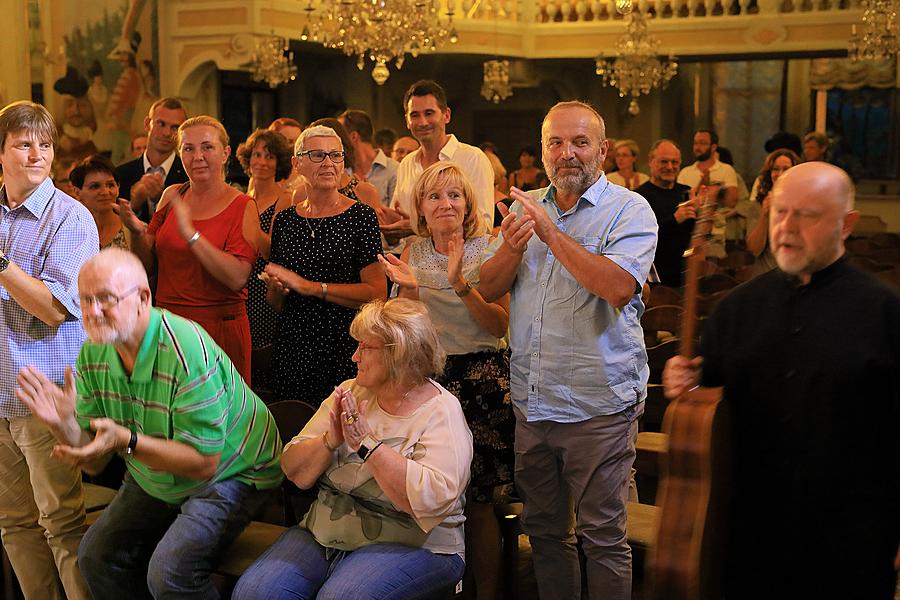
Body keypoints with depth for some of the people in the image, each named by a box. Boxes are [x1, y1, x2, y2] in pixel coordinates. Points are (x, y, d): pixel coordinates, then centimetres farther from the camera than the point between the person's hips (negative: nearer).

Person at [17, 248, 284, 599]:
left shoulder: (186, 352, -32)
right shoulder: (93, 355, -8)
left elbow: (204, 463, -30)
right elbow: (93, 462, -5)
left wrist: (127, 442, -41)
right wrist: (64, 426, -26)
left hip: (232, 473, -8)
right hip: (155, 480, 8)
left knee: (169, 571, -26)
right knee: (96, 556, 2)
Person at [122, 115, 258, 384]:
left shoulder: (242, 207, -7)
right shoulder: (172, 196, 7)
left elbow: (238, 278, -20)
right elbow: (147, 264, 11)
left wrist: (191, 234, -24)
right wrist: (137, 232, -8)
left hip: (219, 328, -4)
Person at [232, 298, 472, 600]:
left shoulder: (442, 413, -9)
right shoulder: (349, 392, 8)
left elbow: (432, 500, -24)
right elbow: (294, 471, 6)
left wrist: (367, 443, -22)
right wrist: (330, 440, -14)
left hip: (409, 544, -5)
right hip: (323, 530, 5)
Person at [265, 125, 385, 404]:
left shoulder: (361, 216, -4)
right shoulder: (284, 220, 9)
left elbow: (378, 293, -13)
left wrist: (309, 286, -15)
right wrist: (277, 287, -5)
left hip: (345, 347, -4)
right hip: (292, 347, 4)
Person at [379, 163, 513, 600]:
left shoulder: (488, 249, -4)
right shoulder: (415, 252, 8)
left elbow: (500, 326, -10)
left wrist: (462, 285, -23)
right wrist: (408, 287, -8)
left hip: (480, 378, -3)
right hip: (426, 375, 3)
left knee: (478, 503, -2)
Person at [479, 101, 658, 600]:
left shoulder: (630, 211, -7)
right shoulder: (527, 207, 11)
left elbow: (618, 287, -24)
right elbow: (489, 289, 7)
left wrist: (551, 232, -21)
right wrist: (512, 245, -13)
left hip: (598, 404, -5)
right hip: (532, 403, 6)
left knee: (601, 535, 4)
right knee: (543, 529, 17)